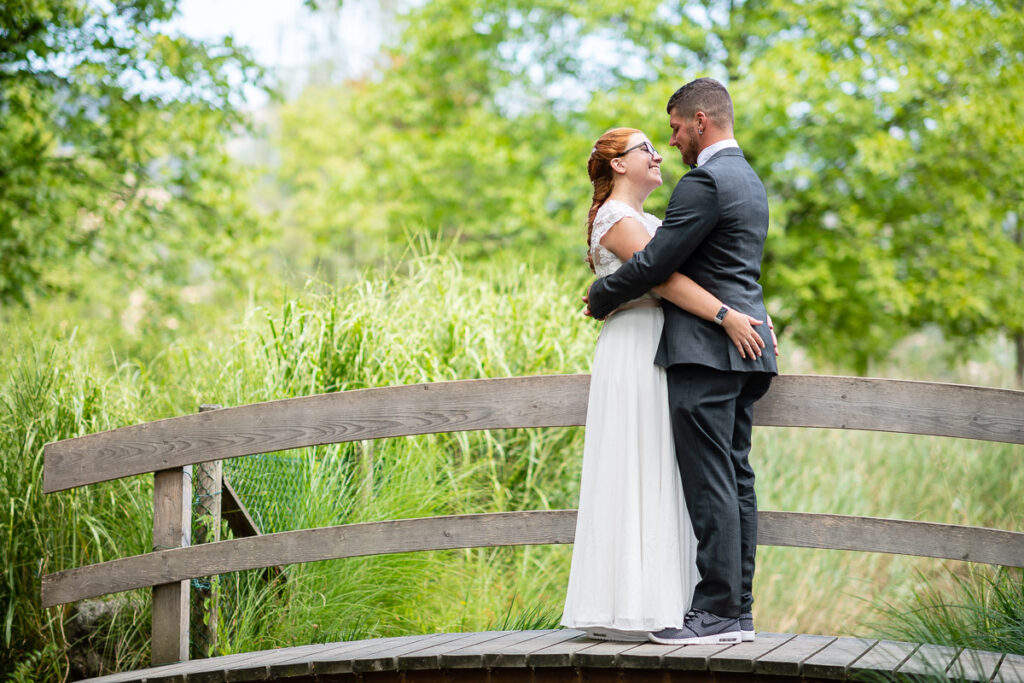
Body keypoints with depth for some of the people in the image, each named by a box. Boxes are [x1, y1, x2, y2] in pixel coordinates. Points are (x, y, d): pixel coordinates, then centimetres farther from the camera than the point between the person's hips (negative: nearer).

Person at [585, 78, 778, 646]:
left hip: (706, 349, -10)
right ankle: (737, 610, 12)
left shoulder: (705, 181, -12)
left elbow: (655, 262, -15)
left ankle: (718, 610, -8)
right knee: (735, 478, 9)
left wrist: (600, 297, 1)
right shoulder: (749, 181, 20)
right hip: (744, 345, 10)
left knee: (710, 481, -9)